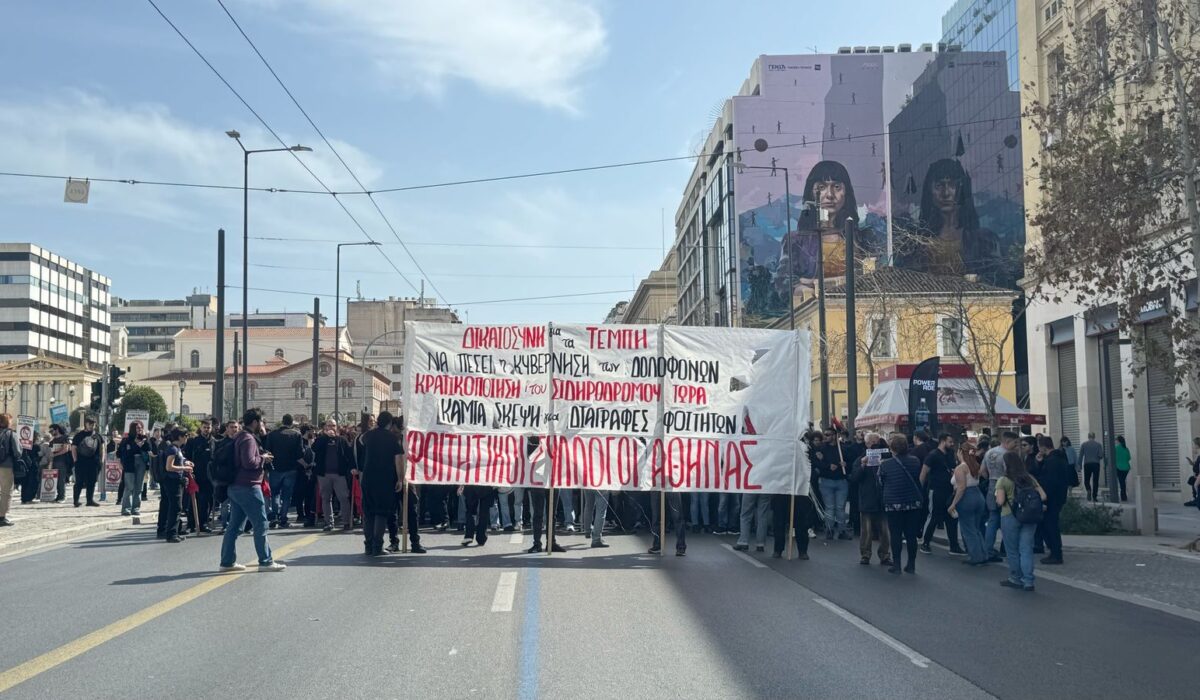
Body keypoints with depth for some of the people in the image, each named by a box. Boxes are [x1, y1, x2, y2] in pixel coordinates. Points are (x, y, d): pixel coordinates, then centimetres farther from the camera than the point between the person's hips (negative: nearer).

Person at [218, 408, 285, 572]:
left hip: (236, 487, 10)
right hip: (248, 487, -10)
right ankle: (265, 562, -1)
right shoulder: (248, 439, -15)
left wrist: (262, 456, 11)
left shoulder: (240, 437, 17)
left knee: (234, 526, 11)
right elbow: (249, 462, -26)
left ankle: (227, 562, 13)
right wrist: (263, 458, -9)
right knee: (261, 525, -4)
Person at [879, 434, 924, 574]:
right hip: (914, 502, 3)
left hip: (894, 504, -3)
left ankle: (896, 565, 5)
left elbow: (880, 484, 2)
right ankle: (911, 565, 13)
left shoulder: (885, 464, -10)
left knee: (896, 535, 4)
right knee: (911, 534, 8)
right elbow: (919, 480, 11)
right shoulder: (915, 462, -2)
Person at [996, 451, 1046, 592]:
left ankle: (1016, 579, 19)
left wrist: (997, 497, 8)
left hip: (1010, 517, -4)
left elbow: (1000, 501, -14)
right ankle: (1028, 581, 0)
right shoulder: (1030, 478, 6)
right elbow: (1043, 497, 3)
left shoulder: (1003, 481, -7)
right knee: (1026, 549, 5)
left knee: (1013, 550, 10)